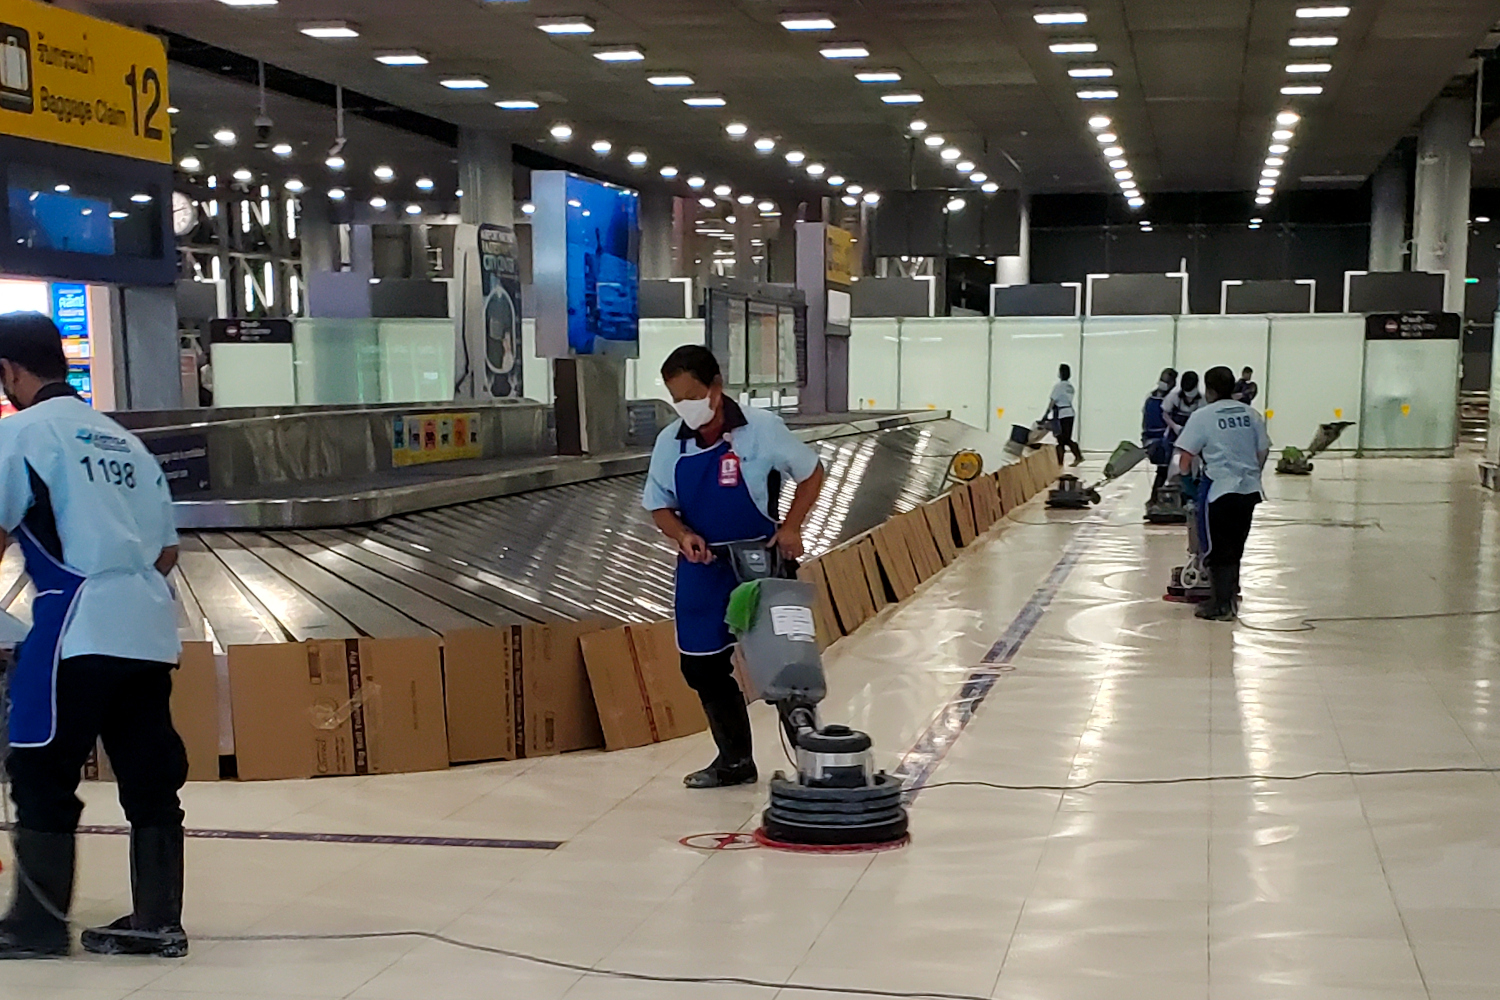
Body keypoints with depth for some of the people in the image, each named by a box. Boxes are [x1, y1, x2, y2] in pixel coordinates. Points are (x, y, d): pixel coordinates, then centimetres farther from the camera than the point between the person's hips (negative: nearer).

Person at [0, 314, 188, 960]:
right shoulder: (123, 439, 19)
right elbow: (168, 549, 18)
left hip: (80, 632, -7)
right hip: (150, 624, 7)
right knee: (150, 776, 9)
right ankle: (157, 922, 14)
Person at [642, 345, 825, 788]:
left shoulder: (763, 428, -14)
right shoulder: (669, 443, -3)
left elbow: (811, 474, -1)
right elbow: (660, 507, 7)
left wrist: (791, 527, -11)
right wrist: (682, 534, -14)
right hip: (702, 569, 5)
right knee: (702, 668, 11)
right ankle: (735, 760, 28)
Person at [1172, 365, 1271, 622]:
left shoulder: (1203, 416, -6)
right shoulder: (1251, 414, 8)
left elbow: (1186, 454, -8)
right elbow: (1263, 451, 11)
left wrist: (1184, 472, 12)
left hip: (1220, 489, -5)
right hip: (1249, 489, 5)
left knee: (1217, 550, 4)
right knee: (1235, 547, 17)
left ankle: (1222, 605, 5)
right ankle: (1230, 594, 24)